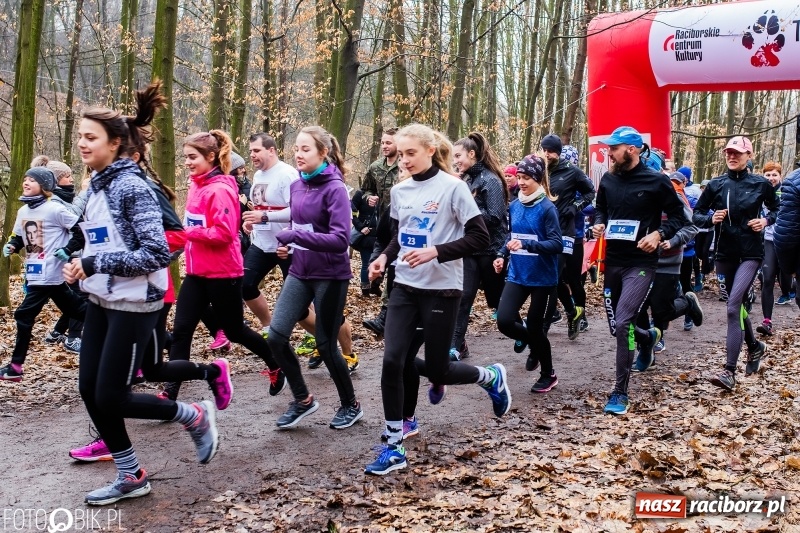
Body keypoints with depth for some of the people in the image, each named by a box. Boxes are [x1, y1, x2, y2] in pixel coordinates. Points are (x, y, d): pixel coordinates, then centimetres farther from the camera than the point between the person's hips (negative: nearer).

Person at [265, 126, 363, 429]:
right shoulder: (296, 186, 6)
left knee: (325, 346, 2)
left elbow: (340, 240, -25)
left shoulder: (334, 188, -16)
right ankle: (302, 400, 18)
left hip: (330, 276, -6)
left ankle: (351, 406, 26)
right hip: (299, 273, 7)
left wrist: (294, 237, -29)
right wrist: (287, 245, 1)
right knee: (276, 337, -2)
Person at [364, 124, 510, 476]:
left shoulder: (452, 187, -11)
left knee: (437, 368, 2)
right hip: (405, 287, 5)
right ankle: (394, 447, 5)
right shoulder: (399, 191, 7)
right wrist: (385, 257, 0)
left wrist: (436, 252, -23)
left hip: (441, 289, -5)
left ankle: (491, 378, 35)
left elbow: (480, 238, -13)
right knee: (393, 361, -8)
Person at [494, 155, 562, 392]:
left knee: (534, 327, 3)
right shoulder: (514, 206, 4)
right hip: (517, 274, 5)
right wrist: (503, 255, 2)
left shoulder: (547, 208, -14)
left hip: (542, 277, -5)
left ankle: (549, 375, 27)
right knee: (504, 321, -7)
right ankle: (534, 345, 26)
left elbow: (557, 244, -19)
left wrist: (526, 244, -30)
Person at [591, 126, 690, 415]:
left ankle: (620, 393, -7)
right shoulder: (608, 179, 4)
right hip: (612, 262, 6)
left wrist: (658, 234, -18)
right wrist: (598, 223, -1)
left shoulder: (656, 181, -9)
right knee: (616, 326, 15)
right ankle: (648, 337, 52)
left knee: (622, 323, -19)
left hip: (640, 264, -6)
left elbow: (679, 216, -1)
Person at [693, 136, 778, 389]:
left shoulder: (761, 184, -2)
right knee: (737, 305, 16)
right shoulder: (716, 185, 2)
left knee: (733, 306, -17)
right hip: (724, 252, 4)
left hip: (750, 252, -4)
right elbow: (696, 215, 6)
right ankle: (755, 347, 44)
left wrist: (766, 220, -7)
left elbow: (776, 208, 13)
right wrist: (711, 219, -14)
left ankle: (730, 371, -16)